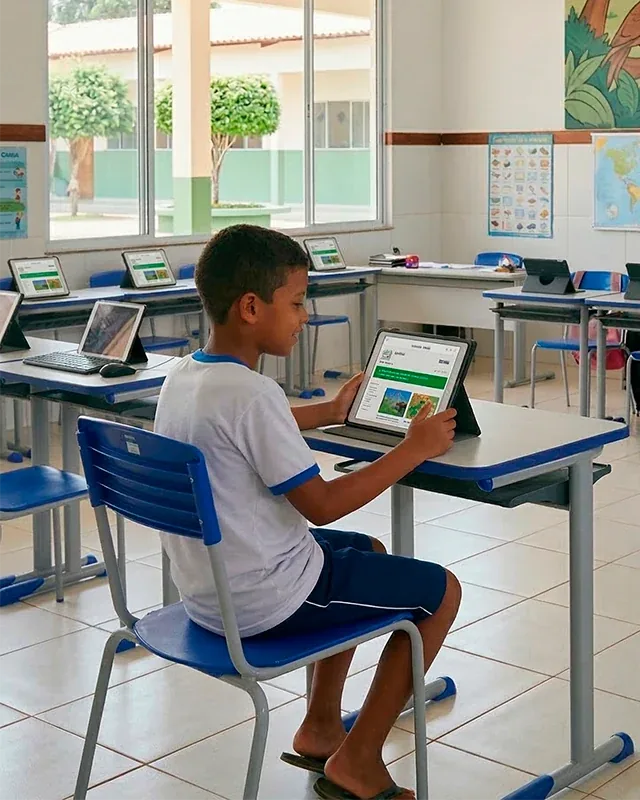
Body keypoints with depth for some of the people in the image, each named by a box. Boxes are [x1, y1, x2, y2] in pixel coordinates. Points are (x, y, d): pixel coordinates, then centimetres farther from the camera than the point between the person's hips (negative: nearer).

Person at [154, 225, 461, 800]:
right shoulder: (251, 393, -26)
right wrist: (414, 449, -14)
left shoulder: (183, 375, 2)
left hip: (206, 589, 10)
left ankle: (320, 727, 32)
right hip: (262, 602, -10)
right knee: (440, 590, 3)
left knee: (369, 551, 30)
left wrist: (330, 412, 28)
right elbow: (322, 506, -23)